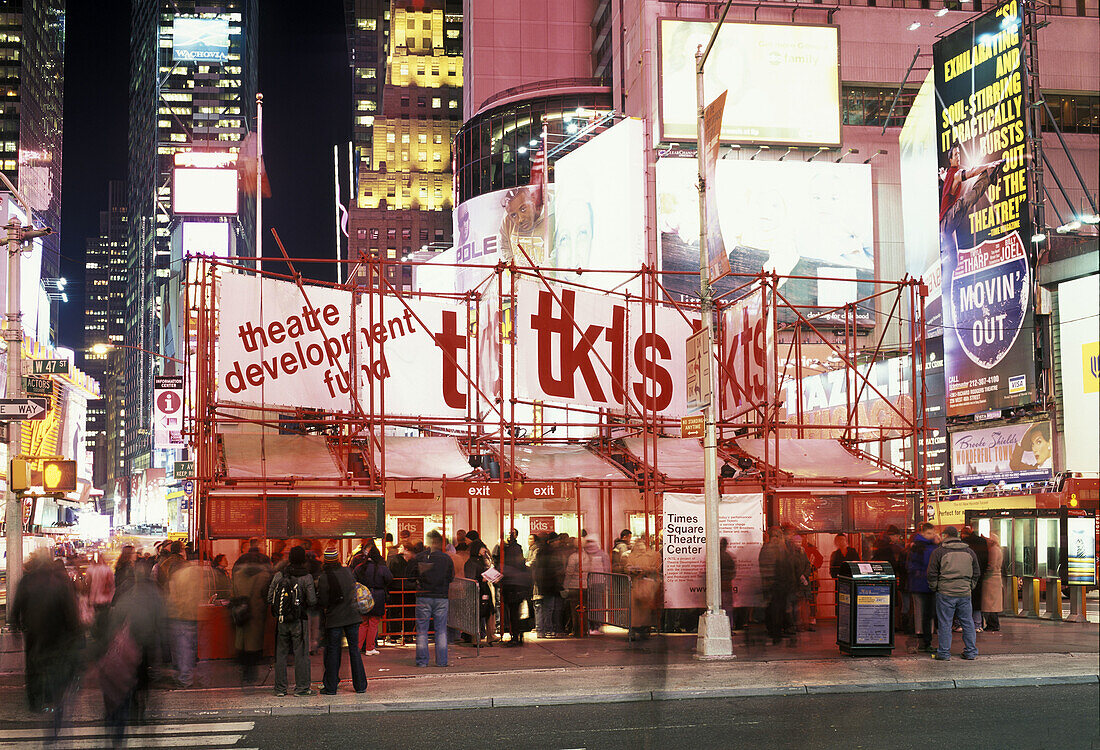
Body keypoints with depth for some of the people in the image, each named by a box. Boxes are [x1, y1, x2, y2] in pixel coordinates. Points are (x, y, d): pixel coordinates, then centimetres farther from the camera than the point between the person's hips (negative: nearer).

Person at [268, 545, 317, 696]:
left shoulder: (279, 576, 0)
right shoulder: (307, 577, -8)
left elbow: (269, 599, 2)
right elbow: (312, 601, -11)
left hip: (281, 621, 3)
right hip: (299, 621, -3)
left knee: (281, 654, 10)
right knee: (300, 654, 4)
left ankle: (280, 688, 13)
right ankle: (301, 687, 6)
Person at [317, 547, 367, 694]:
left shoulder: (324, 578, -12)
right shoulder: (348, 572, 0)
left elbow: (322, 602, -9)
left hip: (334, 619, -3)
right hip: (352, 616, 3)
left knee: (332, 651, 5)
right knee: (354, 649, 9)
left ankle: (331, 687, 7)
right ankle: (360, 685, 11)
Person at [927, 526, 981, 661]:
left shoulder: (938, 552, -4)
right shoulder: (969, 552, 10)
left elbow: (932, 574, -4)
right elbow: (977, 573, 15)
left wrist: (934, 588, 9)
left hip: (945, 593, -4)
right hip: (965, 593, 4)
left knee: (945, 624, 1)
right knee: (967, 622, 11)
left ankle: (944, 653, 4)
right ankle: (971, 652, 16)